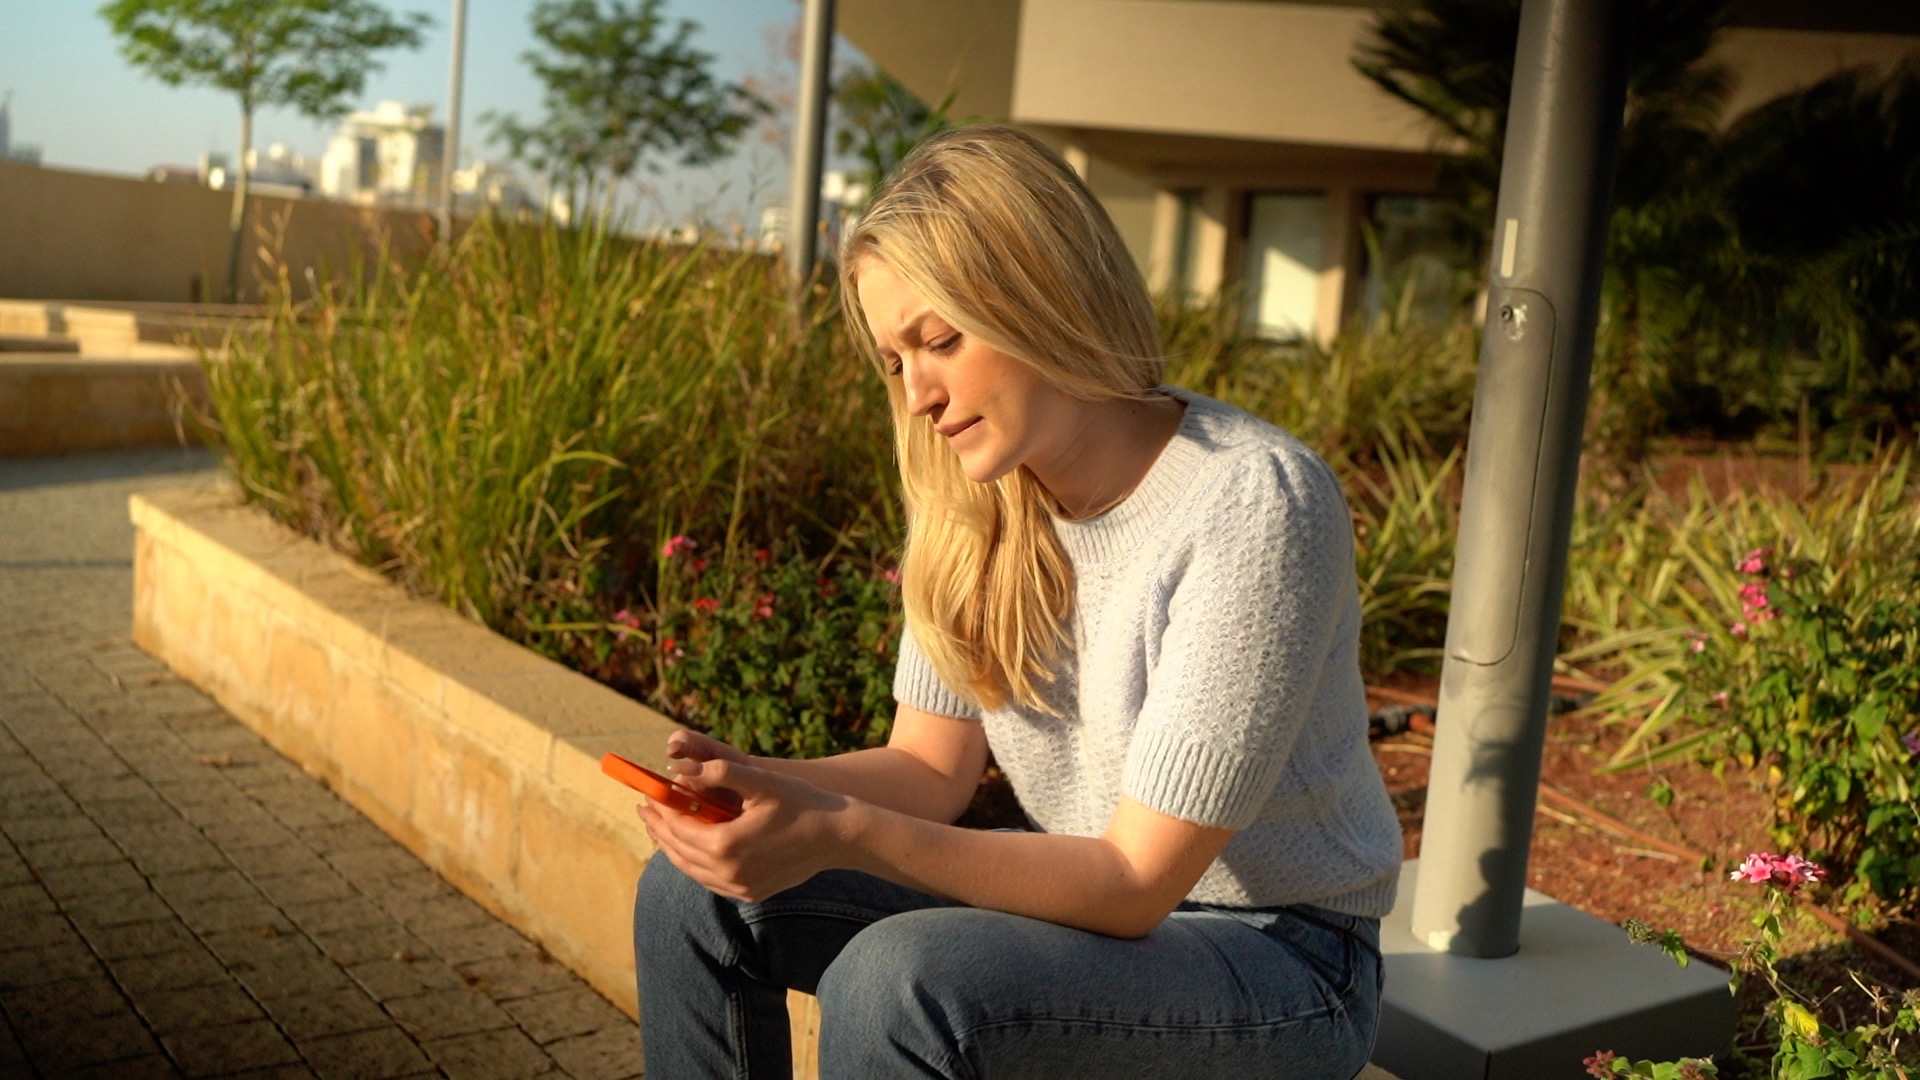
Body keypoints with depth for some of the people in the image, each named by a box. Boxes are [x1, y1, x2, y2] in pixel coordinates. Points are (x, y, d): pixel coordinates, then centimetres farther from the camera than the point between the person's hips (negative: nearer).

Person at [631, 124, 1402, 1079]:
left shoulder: (1253, 507, -25)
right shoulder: (971, 498, -4)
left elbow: (1136, 882, -25)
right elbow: (931, 765, -1)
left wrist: (844, 835, -36)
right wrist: (761, 785, -21)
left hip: (1273, 955, -6)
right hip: (1091, 894, 7)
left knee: (895, 979, -31)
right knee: (702, 894, -3)